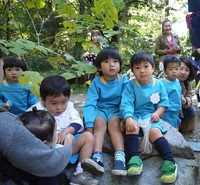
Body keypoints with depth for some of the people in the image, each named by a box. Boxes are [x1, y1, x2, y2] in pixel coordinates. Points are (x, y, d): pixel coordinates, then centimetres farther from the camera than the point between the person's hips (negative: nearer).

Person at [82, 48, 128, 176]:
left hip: (116, 110, 0)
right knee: (100, 122, -30)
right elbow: (90, 104, -15)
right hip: (99, 110, 0)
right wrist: (89, 125, -28)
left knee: (114, 122, -30)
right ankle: (97, 157, -43)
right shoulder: (96, 82, -7)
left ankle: (120, 158, -42)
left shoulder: (123, 81, -5)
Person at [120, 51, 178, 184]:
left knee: (155, 132, -29)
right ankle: (135, 157, -39)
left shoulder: (158, 84, 4)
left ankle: (169, 162, -31)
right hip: (135, 115, 0)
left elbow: (164, 102, 8)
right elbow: (126, 103, -15)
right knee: (131, 126, -34)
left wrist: (158, 113, -14)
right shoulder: (131, 85, -3)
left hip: (151, 116, 0)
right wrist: (128, 118, -34)